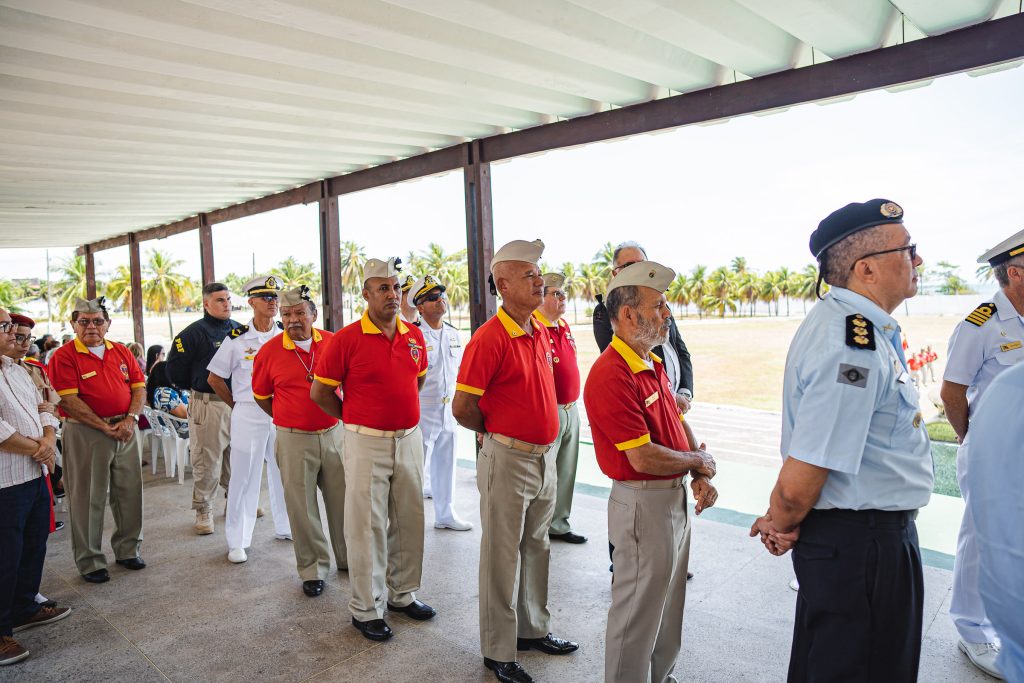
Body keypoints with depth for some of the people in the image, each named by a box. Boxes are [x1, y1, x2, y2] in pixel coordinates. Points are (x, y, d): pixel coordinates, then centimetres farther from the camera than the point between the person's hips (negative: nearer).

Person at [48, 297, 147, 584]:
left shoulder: (122, 353, 10)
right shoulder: (64, 356, -5)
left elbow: (139, 387, 9)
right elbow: (69, 400, -13)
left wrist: (130, 419, -8)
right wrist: (105, 428, -15)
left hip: (126, 429, 5)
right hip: (86, 433, -5)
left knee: (129, 492, 11)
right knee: (88, 498, 3)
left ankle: (128, 550, 28)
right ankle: (90, 561, 17)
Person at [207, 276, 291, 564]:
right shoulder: (237, 339, -4)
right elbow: (215, 378, 4)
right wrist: (236, 404, 3)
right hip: (248, 415, -3)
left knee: (285, 473, 13)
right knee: (244, 477, 2)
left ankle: (285, 527, 30)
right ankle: (237, 541, 13)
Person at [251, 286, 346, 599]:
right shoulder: (269, 351, -5)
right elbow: (260, 395, 8)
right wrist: (288, 418, 7)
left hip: (333, 434, 2)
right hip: (294, 440, -2)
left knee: (342, 500, 12)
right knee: (302, 507, 6)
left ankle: (349, 559, 31)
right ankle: (312, 570, 23)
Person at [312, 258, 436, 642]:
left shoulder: (414, 336, 4)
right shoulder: (347, 339, -12)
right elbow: (319, 392, -5)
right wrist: (356, 419, 3)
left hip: (409, 440, 5)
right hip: (367, 443, -5)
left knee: (409, 520, 15)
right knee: (367, 527, 3)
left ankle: (402, 593, 33)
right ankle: (365, 609, 19)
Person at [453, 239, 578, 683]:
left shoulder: (540, 333, 7)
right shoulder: (489, 338, -19)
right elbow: (462, 407, -17)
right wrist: (495, 432, -1)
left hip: (545, 458, 8)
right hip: (508, 460, -8)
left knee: (537, 549, 20)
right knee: (502, 557, 6)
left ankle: (533, 629, 39)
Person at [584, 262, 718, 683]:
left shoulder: (654, 364, 7)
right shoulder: (611, 375, -25)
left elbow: (678, 423, 14)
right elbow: (644, 458, -27)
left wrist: (701, 477, -1)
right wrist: (699, 462, -9)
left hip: (676, 498, 10)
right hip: (643, 503, -10)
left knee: (668, 603, 25)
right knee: (638, 609, 8)